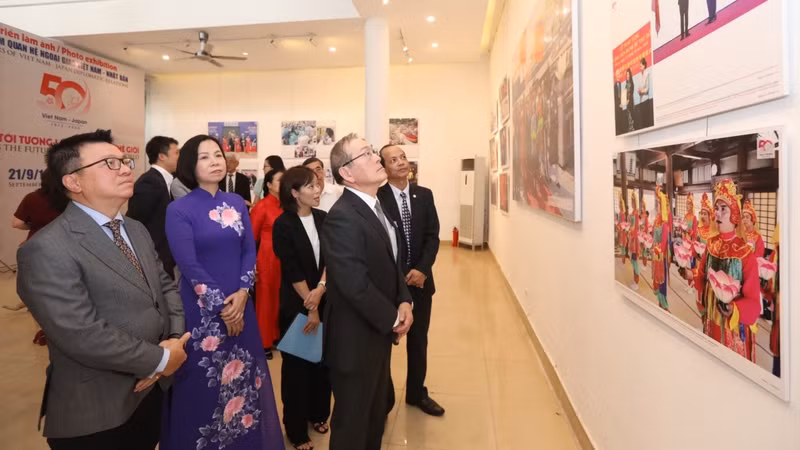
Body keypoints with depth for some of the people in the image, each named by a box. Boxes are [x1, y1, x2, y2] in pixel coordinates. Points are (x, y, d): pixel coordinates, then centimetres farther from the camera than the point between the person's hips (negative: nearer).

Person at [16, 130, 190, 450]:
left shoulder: (136, 230, 8)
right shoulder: (47, 249, -20)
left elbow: (165, 287, 9)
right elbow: (84, 335, -26)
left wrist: (175, 339, -9)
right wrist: (160, 359, -17)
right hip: (95, 413, -7)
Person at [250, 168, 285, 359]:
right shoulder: (262, 207, -9)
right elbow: (251, 236, -5)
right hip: (268, 258, -4)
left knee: (282, 297, 12)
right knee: (266, 298, 7)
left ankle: (278, 336, 29)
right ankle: (264, 342, 20)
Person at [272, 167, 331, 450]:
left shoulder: (323, 218, 3)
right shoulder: (283, 225, -11)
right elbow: (292, 270, -14)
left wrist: (320, 289, -18)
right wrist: (310, 307, -13)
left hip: (325, 301, 4)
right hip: (297, 305, -4)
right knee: (297, 364, 7)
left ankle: (318, 414, 34)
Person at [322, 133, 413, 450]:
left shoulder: (375, 206, 7)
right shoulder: (342, 217, -24)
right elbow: (356, 285, -28)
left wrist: (403, 301, -3)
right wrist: (393, 319, -15)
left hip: (379, 331, 9)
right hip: (356, 338, -9)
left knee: (375, 414, 25)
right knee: (353, 421, 12)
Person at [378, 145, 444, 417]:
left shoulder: (424, 195, 4)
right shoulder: (377, 197, -10)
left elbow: (433, 236, 1)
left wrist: (422, 269, -12)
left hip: (420, 277, 4)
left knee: (419, 339, 16)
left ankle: (417, 393, 34)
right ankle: (383, 396, 27)